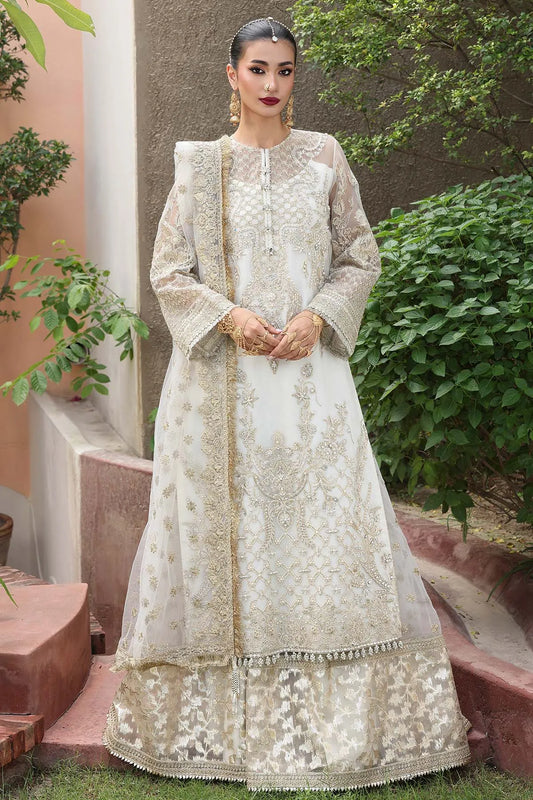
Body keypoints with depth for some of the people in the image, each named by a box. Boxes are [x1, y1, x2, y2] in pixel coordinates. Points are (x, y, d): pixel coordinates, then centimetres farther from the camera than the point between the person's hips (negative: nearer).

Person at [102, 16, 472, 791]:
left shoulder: (324, 157, 9)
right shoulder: (201, 165, 8)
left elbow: (360, 258, 8)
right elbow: (169, 272, 5)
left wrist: (319, 316, -9)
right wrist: (229, 317, -12)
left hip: (310, 370, 0)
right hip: (222, 377, 0)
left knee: (328, 518, -3)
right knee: (225, 521, 3)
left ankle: (342, 720, 9)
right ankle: (219, 716, 16)